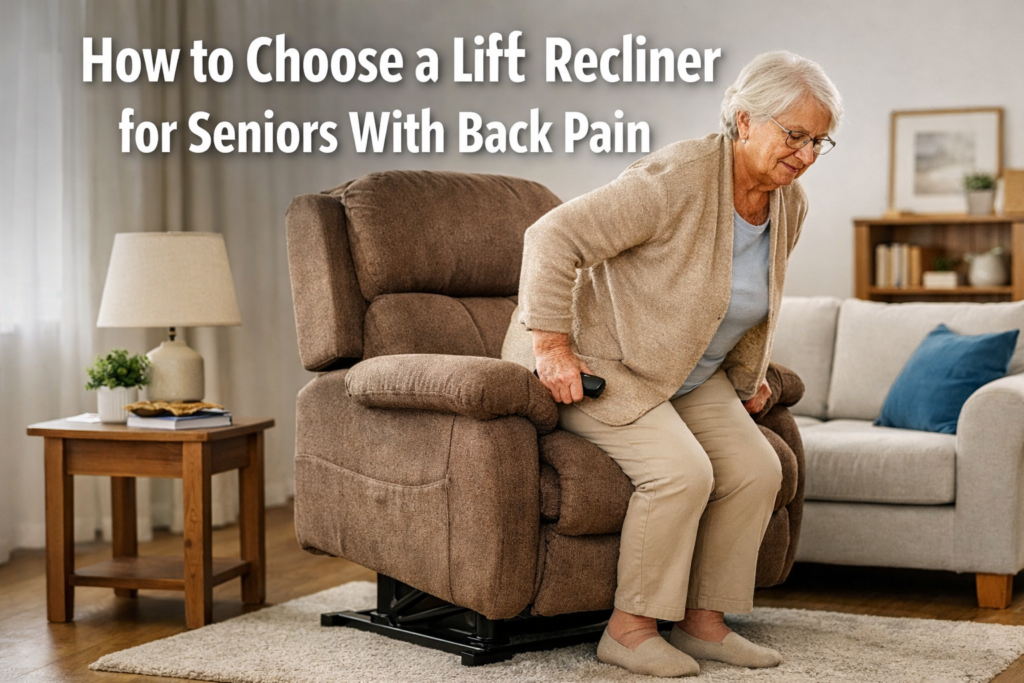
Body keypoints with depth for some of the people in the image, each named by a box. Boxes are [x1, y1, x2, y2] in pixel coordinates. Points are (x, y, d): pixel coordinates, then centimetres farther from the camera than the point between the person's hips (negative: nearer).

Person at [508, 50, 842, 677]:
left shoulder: (790, 206, -1)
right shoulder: (675, 181, -27)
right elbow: (554, 236, -28)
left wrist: (749, 374, 18)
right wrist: (551, 344, -27)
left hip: (691, 379, 8)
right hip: (599, 365, -8)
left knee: (758, 469, -10)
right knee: (683, 470, -27)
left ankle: (703, 621, 2)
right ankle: (630, 629, -12)